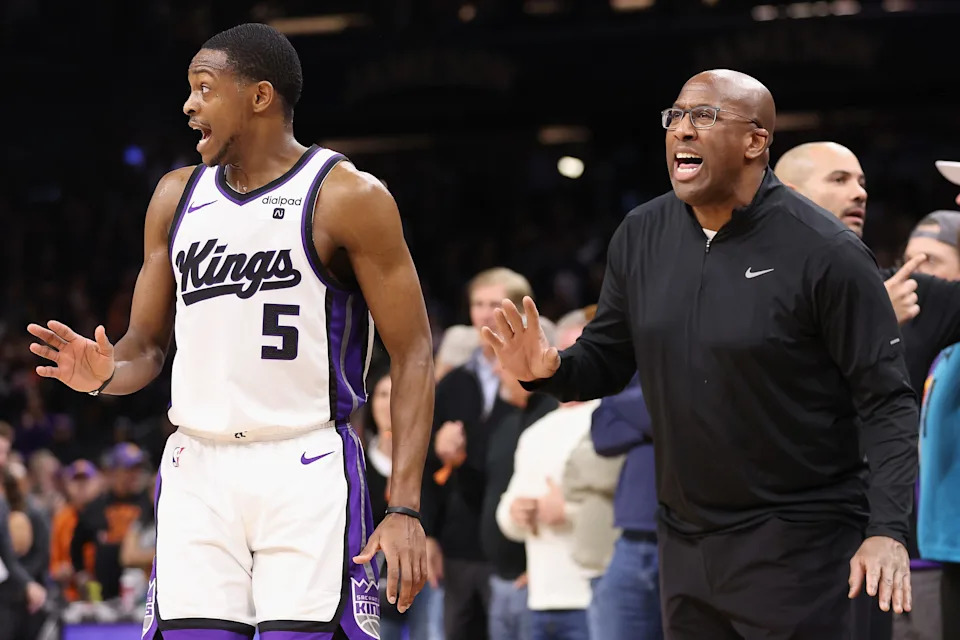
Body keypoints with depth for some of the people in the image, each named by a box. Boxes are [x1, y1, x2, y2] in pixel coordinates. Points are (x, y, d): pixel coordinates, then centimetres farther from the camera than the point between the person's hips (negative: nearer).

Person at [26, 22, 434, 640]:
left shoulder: (349, 196, -5)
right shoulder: (178, 195, 12)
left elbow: (413, 357, -6)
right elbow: (147, 346, 18)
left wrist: (405, 509, -15)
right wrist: (105, 373, -8)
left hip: (307, 471, -5)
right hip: (198, 472, 5)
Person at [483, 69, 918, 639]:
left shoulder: (825, 253, -14)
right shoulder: (641, 237, 3)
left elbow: (887, 403, -13)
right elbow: (606, 361, 12)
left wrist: (888, 529, -23)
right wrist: (551, 369, -10)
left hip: (798, 544, -6)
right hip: (686, 543, 6)